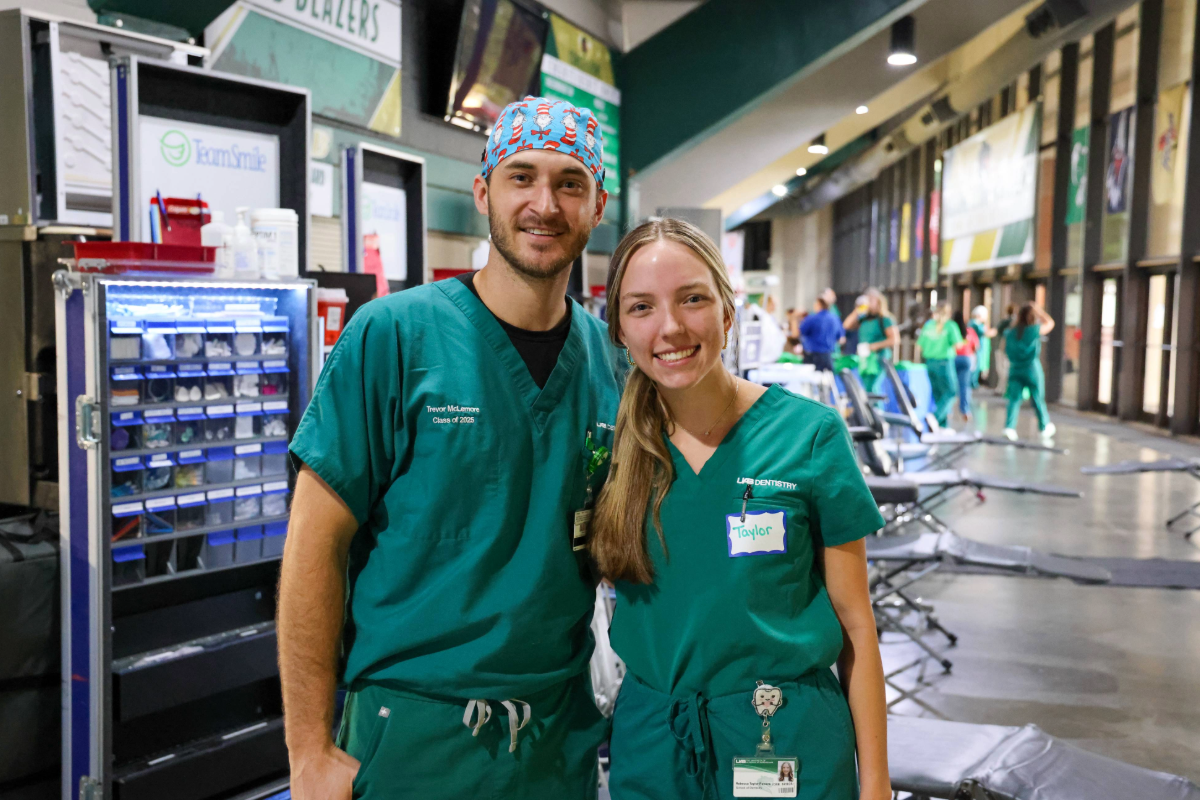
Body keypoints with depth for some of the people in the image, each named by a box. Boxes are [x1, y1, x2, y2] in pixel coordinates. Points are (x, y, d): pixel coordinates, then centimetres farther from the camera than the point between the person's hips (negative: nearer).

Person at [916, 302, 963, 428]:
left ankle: (943, 423, 13)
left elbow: (920, 345, 5)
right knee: (950, 391, 2)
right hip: (944, 362, -5)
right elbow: (957, 344, -13)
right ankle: (936, 417, -15)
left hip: (929, 361, 5)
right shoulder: (950, 325, -7)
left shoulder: (928, 324, 6)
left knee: (937, 393, 11)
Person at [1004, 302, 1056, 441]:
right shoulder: (1034, 330, -10)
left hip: (1015, 368, 3)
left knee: (1014, 399, 2)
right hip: (1032, 368, -3)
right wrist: (1040, 311, 12)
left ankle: (1009, 427, -11)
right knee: (1038, 400, 10)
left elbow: (1005, 349, 9)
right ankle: (1045, 427, 25)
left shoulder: (1010, 332, -1)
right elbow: (1050, 323, 7)